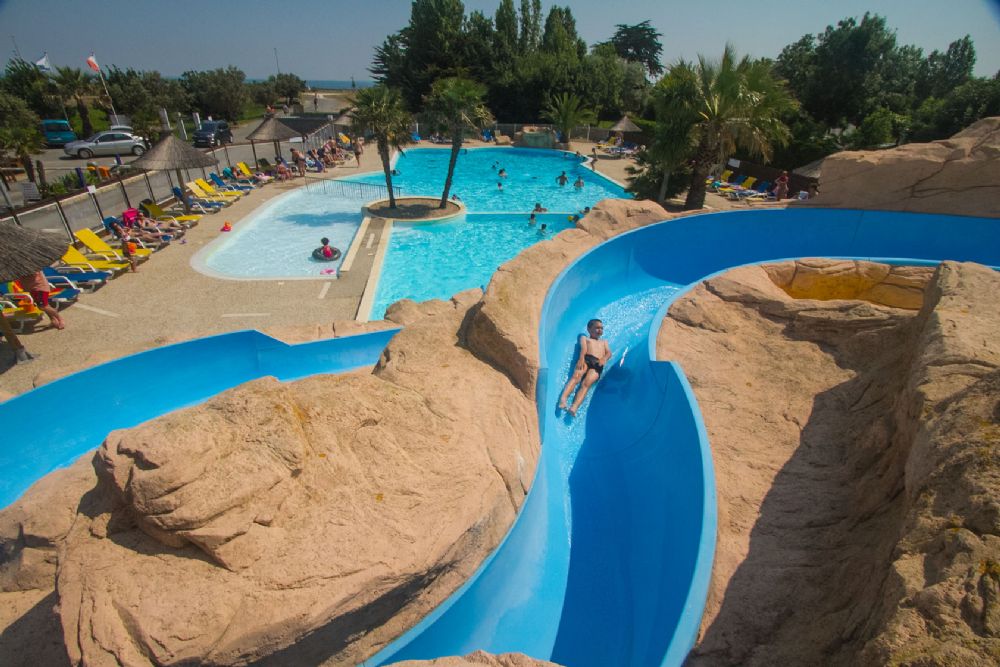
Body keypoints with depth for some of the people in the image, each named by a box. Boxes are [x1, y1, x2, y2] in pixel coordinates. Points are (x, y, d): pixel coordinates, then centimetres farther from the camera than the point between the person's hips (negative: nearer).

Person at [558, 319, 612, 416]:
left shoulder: (604, 342, 40)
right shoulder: (584, 338, 30)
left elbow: (609, 352, 20)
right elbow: (583, 347, 6)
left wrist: (604, 359, -5)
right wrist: (581, 357, -16)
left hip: (597, 365, 1)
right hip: (586, 359, -1)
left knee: (586, 384, -26)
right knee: (576, 376, -31)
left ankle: (574, 407, -47)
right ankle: (563, 399, -47)